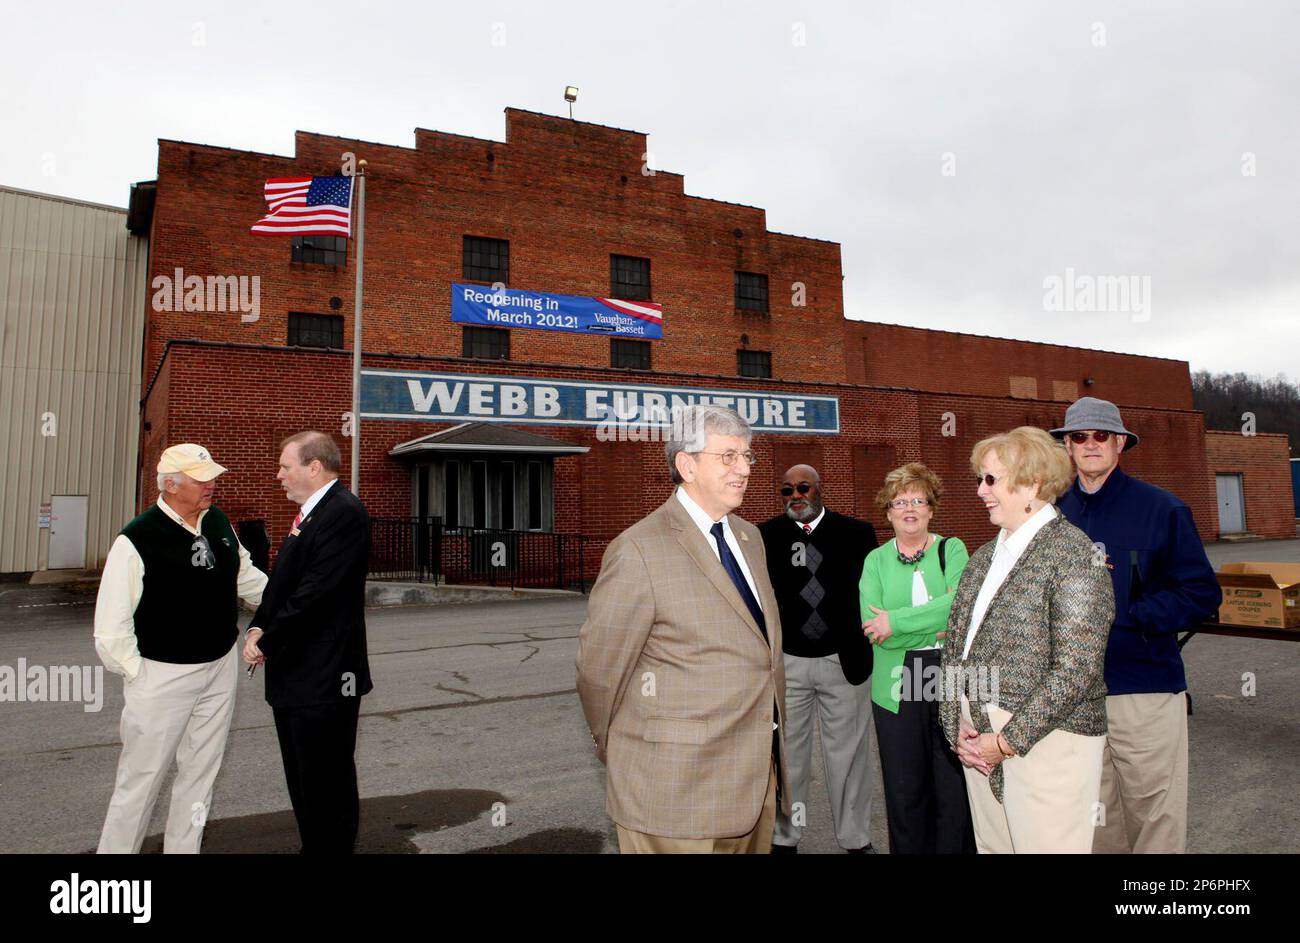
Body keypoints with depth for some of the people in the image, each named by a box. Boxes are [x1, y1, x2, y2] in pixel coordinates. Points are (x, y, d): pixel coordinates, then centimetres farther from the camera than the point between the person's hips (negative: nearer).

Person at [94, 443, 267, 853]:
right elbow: (111, 627, -14)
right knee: (142, 777, 6)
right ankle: (116, 848, 26)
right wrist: (138, 674, -10)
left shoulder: (218, 522, 2)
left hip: (221, 667, 6)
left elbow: (245, 576, 17)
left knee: (201, 773, 16)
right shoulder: (137, 540, -17)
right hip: (163, 676, -6)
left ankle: (183, 849, 31)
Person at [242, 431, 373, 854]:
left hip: (323, 677, -10)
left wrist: (268, 642, -14)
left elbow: (315, 593, -23)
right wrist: (258, 628, 1)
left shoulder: (344, 513, -18)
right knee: (302, 782, 21)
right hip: (293, 675, 10)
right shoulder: (308, 513, 15)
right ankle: (313, 846, 35)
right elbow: (281, 581, 17)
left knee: (328, 785, 2)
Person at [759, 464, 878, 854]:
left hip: (844, 660, 0)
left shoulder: (856, 532, 1)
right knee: (787, 753, 11)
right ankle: (786, 838, 28)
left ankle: (856, 839, 28)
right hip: (786, 662, 0)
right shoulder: (765, 536, 0)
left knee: (848, 753, 11)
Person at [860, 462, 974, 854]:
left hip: (951, 680, -1)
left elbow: (959, 603, -14)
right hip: (897, 687, 1)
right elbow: (872, 628, -6)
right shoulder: (876, 560, 6)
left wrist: (897, 622, -16)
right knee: (904, 789, 10)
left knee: (955, 785, 4)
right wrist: (938, 629, -13)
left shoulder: (952, 549, 4)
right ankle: (907, 850, 26)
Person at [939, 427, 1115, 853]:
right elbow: (955, 644, 12)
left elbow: (1075, 670, -17)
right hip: (979, 740, 6)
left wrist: (1008, 741, -15)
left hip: (1044, 739, -6)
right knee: (992, 845, 14)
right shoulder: (984, 556, 11)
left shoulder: (1073, 554, -11)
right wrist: (957, 725, 0)